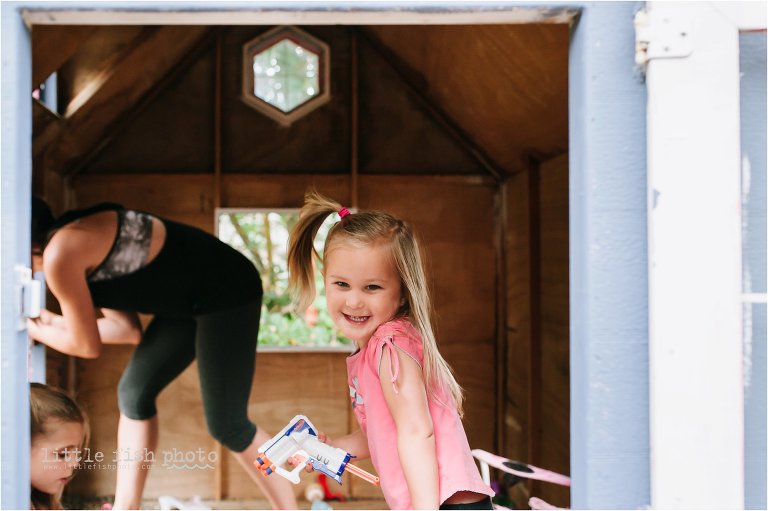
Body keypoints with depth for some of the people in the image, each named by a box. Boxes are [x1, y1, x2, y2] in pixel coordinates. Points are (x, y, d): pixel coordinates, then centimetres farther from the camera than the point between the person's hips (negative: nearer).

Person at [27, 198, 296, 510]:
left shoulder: (60, 254, -20)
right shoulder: (75, 246, 9)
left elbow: (87, 345, -10)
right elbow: (128, 329, 9)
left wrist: (38, 331, 8)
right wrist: (52, 321, 16)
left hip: (227, 291, -10)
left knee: (226, 425, -3)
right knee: (134, 393, 10)